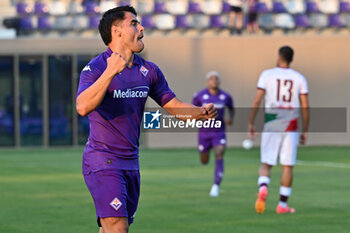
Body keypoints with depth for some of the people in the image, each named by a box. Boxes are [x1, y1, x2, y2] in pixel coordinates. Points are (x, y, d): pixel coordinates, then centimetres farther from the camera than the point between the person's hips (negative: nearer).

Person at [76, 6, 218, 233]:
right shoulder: (96, 68, -11)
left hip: (131, 162, 7)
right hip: (102, 161, -7)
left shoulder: (149, 71, 9)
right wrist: (110, 72, -33)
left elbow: (174, 105, 15)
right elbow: (83, 107, -27)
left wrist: (200, 112, -5)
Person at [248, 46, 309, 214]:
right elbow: (305, 107, 2)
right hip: (290, 127, 1)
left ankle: (262, 188, -25)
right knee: (288, 166, 7)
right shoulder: (299, 78, 5)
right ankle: (282, 205, 6)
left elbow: (257, 101, -5)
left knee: (266, 164, 5)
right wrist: (305, 131, 9)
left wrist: (251, 123, 3)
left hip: (270, 125, -1)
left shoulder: (267, 75, 1)